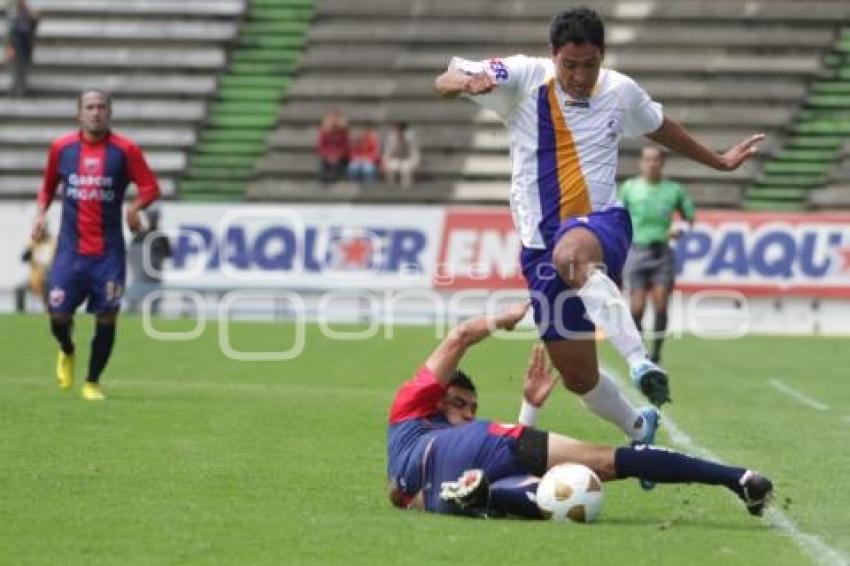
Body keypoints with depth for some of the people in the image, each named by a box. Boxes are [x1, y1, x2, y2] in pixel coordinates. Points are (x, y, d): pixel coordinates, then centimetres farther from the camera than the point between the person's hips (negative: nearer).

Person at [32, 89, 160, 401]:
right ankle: (67, 352, 32)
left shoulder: (125, 150, -2)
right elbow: (49, 185, 19)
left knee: (107, 317, -4)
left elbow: (150, 187, -1)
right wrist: (41, 212, 3)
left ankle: (92, 383, 13)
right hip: (70, 249, 1)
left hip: (109, 253, -1)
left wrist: (135, 207, -19)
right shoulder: (61, 148, 4)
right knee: (58, 315, -4)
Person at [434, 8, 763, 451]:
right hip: (542, 243, 1)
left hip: (601, 221, -1)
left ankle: (638, 360, -50)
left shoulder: (620, 91, 4)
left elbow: (660, 128, 26)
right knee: (577, 376, 1)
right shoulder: (525, 78, -4)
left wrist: (718, 162, 36)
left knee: (570, 252, -41)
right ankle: (638, 430, 30)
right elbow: (444, 82, -13)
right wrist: (468, 81, -37)